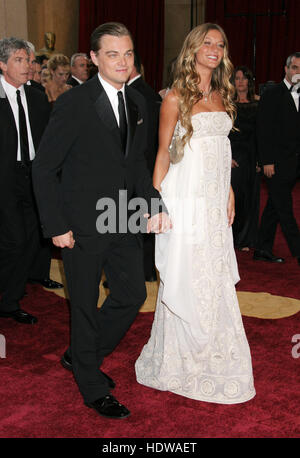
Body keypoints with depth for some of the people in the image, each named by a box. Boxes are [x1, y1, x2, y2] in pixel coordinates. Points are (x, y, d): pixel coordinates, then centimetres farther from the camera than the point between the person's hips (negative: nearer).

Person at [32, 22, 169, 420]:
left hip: (123, 221, 7)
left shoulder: (137, 103, 5)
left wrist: (154, 206, 0)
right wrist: (56, 226, -15)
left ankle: (81, 357, 37)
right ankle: (94, 389, 28)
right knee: (85, 305, 8)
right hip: (82, 224, -6)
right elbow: (44, 168, -12)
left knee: (133, 295, 14)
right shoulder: (73, 104, -15)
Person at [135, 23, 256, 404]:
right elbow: (164, 153, -6)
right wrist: (155, 201, -11)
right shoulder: (176, 98, -5)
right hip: (186, 198, -6)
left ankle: (214, 356, 26)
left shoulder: (222, 95, 13)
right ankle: (178, 359, 19)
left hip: (216, 199, 6)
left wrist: (229, 193, 14)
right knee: (185, 277, 1)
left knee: (215, 279, 11)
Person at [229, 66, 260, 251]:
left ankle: (246, 239, 18)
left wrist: (261, 158, -3)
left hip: (252, 155, 3)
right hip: (233, 153, -3)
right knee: (233, 194, -6)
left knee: (250, 196, 7)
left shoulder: (258, 102, 7)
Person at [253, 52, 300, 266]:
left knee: (274, 207, 11)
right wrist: (267, 161, -13)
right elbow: (264, 130, -8)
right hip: (277, 163, -6)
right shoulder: (272, 94, -4)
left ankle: (263, 250, 19)